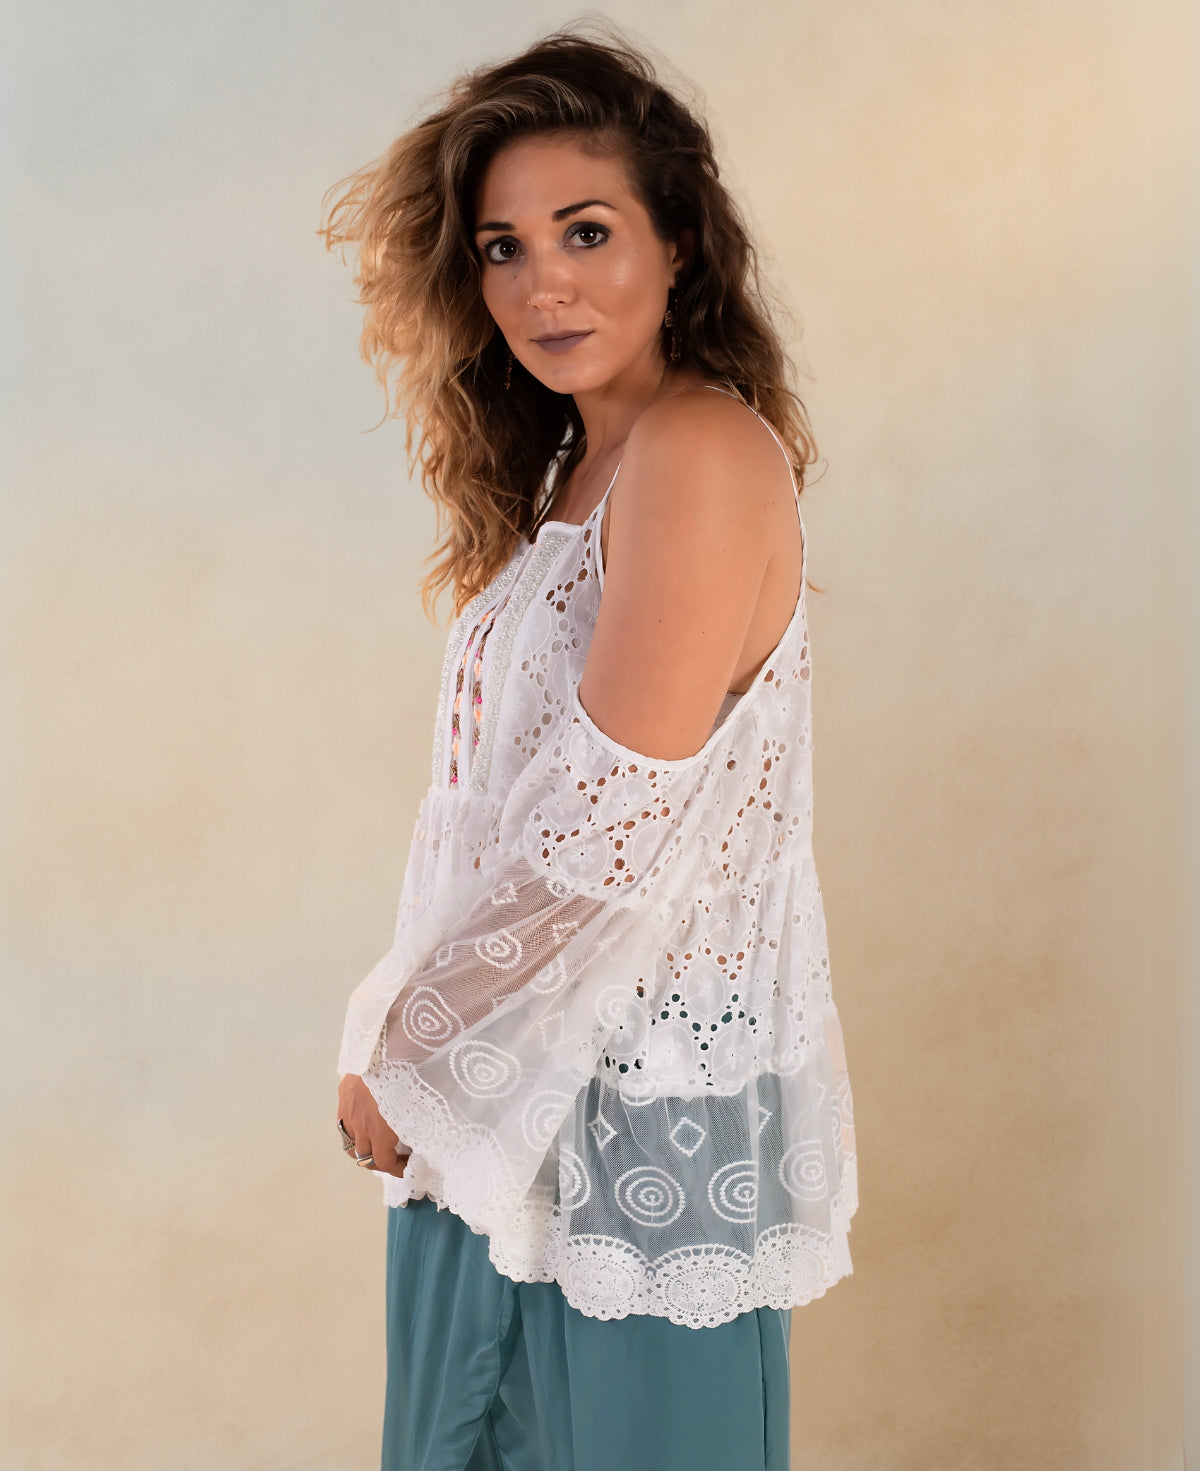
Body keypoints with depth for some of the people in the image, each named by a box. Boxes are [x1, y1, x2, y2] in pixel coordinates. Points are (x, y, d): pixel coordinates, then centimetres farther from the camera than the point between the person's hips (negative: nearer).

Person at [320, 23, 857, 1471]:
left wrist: (404, 1064, -12)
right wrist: (415, 1037, 4)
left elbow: (608, 834, -22)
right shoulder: (568, 469, 10)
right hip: (503, 1077, 8)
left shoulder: (706, 452, -18)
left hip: (640, 1095, -8)